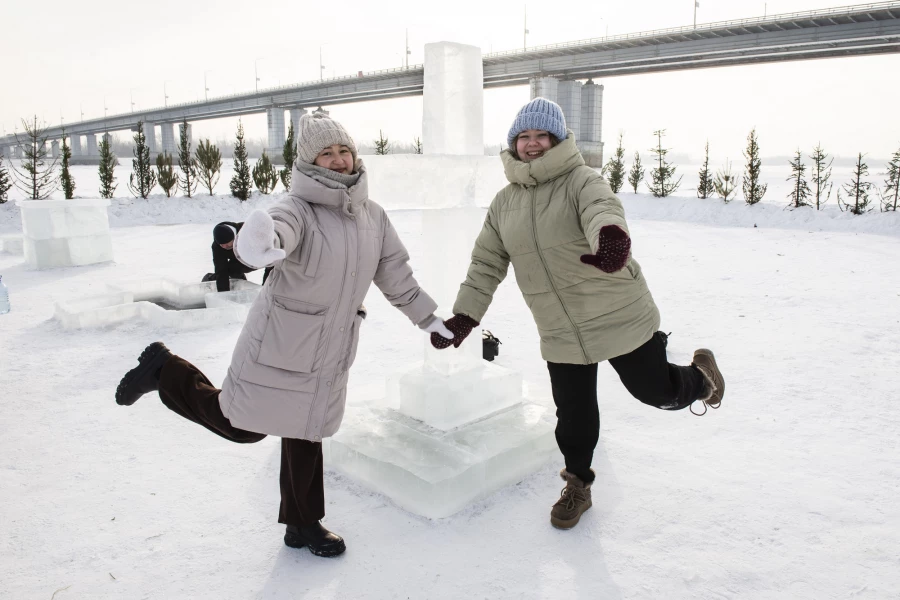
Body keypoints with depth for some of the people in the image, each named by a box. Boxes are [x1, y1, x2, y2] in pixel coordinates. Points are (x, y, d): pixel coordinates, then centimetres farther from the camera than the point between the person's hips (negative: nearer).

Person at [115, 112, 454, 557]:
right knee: (242, 427, 9)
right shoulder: (299, 208, -18)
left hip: (330, 354, 6)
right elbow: (277, 228, -42)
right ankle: (165, 369, 30)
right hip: (280, 346, -6)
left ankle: (303, 525, 35)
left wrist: (429, 319, 16)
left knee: (306, 434, 17)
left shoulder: (373, 215, 3)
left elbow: (395, 274, 12)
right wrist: (259, 244, -66)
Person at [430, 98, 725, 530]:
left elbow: (603, 209, -35)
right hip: (560, 335, 4)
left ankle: (700, 375, 43)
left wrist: (611, 238, -59)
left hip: (619, 316, -4)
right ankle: (577, 486, 37)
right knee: (573, 414, 11)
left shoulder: (582, 181, -12)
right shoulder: (504, 203, 6)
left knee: (657, 391, 7)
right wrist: (464, 317, 3)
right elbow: (486, 264, 10)